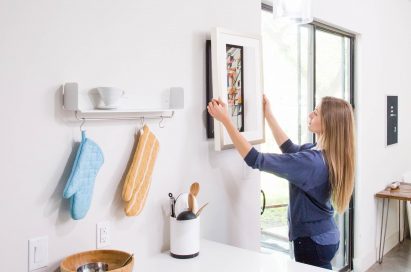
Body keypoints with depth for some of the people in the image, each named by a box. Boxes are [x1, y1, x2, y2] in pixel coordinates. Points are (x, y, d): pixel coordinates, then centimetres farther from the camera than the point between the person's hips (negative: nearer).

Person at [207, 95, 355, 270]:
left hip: (313, 241, -9)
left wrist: (225, 119, -25)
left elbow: (255, 160, -28)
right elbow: (290, 149, 15)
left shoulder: (311, 161, -29)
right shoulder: (326, 154, -2)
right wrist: (268, 115, 15)